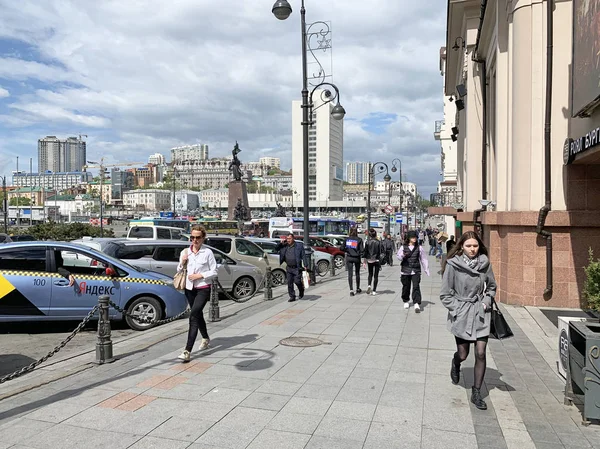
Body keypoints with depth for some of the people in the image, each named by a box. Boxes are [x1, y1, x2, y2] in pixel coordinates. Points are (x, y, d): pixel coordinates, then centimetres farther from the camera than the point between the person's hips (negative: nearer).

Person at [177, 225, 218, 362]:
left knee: (193, 316, -17)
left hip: (203, 289, -5)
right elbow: (179, 271, 12)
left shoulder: (207, 252, -8)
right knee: (198, 315, 20)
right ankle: (206, 338, 45)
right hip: (189, 289, 5)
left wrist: (200, 275, -16)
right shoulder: (185, 252, 4)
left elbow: (214, 272, -5)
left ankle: (187, 351, -18)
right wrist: (182, 262, -7)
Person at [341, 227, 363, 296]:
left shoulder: (347, 239, -2)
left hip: (349, 258, 1)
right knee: (357, 273, 16)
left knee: (350, 274, 2)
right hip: (357, 258, -1)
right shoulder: (359, 239, -8)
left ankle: (351, 290, -7)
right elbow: (362, 249, -15)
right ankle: (358, 289, 30)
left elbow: (342, 248, -3)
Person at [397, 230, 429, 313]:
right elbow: (398, 256, 7)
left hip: (416, 271, -1)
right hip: (405, 270, 1)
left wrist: (426, 269, 9)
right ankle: (406, 301, 32)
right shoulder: (403, 247, 1)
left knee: (416, 287, -12)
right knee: (406, 287, 11)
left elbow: (423, 259, 9)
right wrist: (402, 256, -17)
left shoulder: (419, 248, 3)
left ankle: (416, 304, -14)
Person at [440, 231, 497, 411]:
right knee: (463, 354, 8)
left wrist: (487, 302, 1)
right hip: (461, 315, -2)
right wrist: (456, 309, -12)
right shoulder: (453, 264, -11)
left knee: (481, 353, -1)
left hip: (480, 314, 2)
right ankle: (456, 364, 48)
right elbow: (445, 294, -5)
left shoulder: (485, 263, -2)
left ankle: (476, 393, 16)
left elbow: (491, 286, 15)